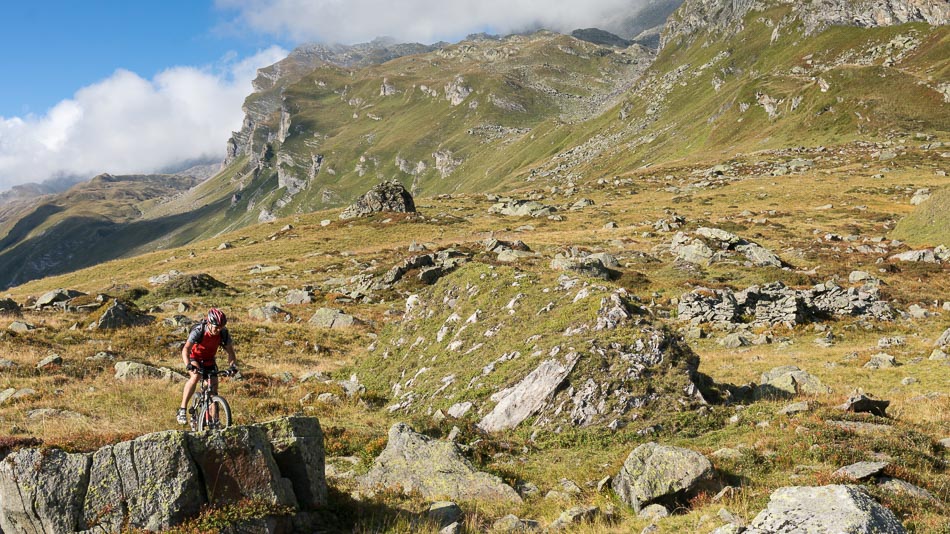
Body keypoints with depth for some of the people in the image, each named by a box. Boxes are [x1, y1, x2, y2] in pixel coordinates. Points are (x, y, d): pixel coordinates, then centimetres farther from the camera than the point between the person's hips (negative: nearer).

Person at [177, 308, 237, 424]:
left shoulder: (223, 333, -22)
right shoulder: (198, 331, -32)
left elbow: (230, 351, -16)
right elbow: (186, 349, -41)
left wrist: (232, 365, -35)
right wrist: (188, 365, -57)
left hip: (209, 360, 4)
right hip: (194, 357, -4)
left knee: (214, 387, -8)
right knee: (196, 376, -32)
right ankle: (182, 410, -25)